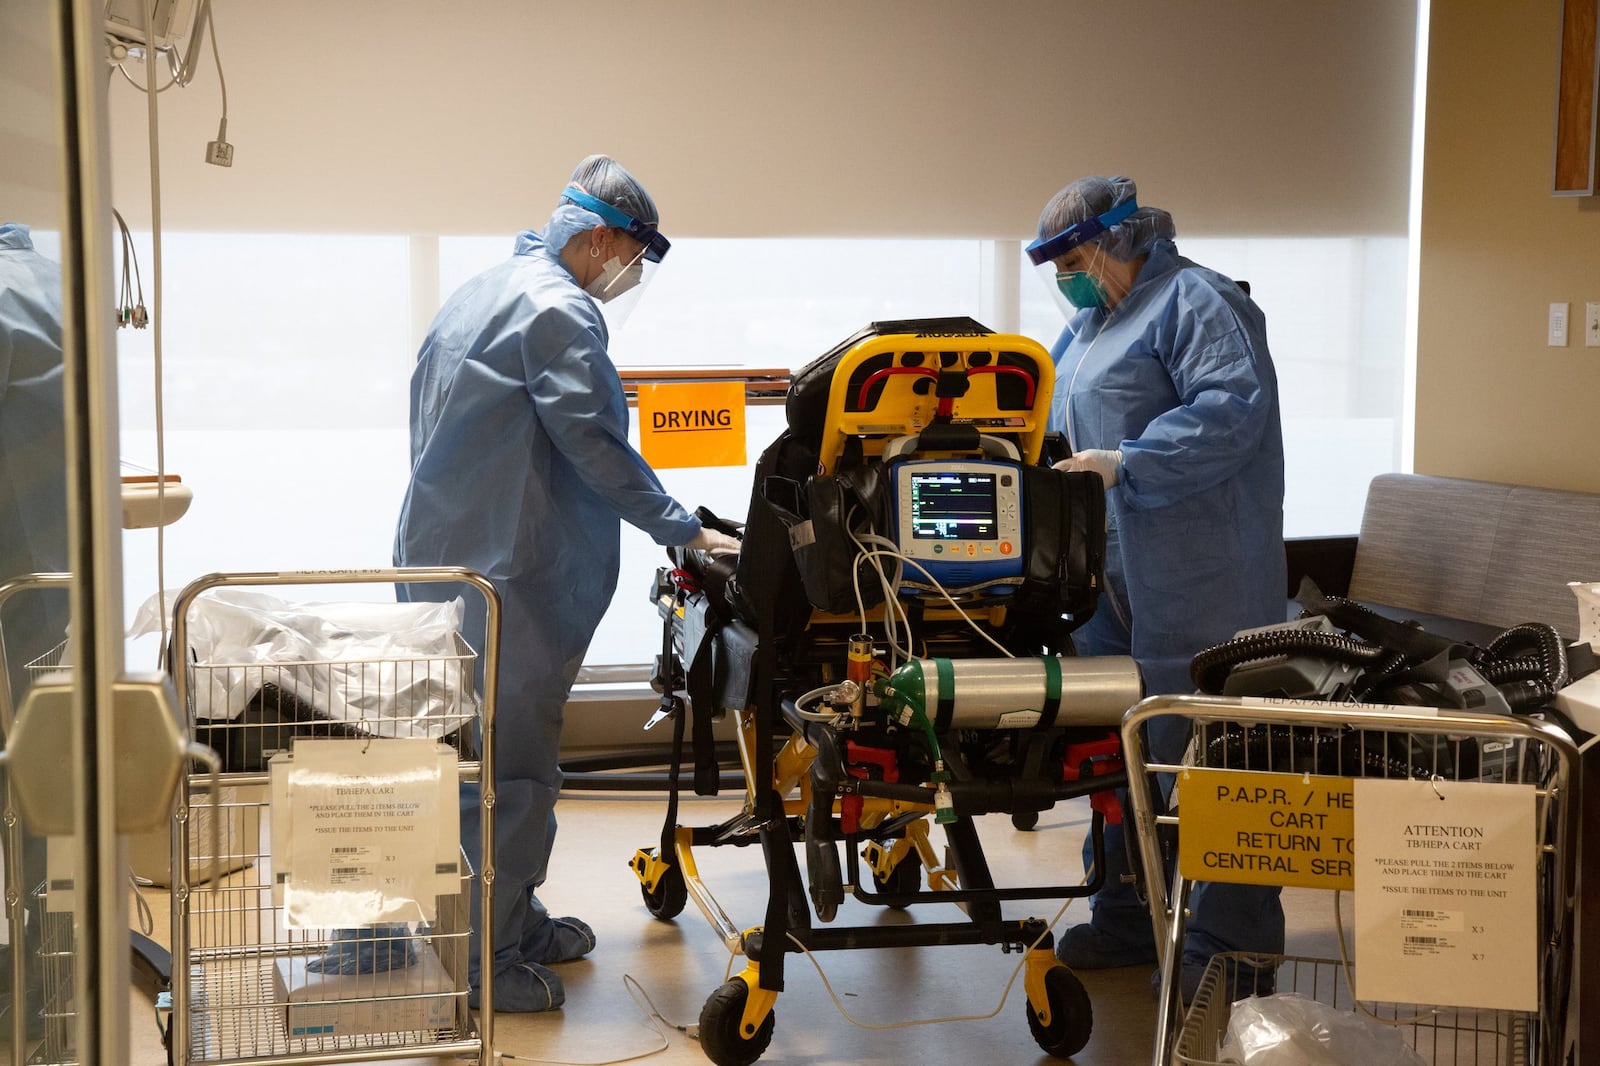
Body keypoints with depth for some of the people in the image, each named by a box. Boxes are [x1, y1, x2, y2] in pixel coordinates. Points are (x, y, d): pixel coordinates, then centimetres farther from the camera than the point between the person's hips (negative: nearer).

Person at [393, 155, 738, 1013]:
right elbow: (597, 447, -20)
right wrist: (685, 532, -12)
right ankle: (485, 960, 3)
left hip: (440, 550, 11)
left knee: (490, 751, 18)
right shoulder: (560, 309, -16)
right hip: (505, 572, -11)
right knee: (510, 765, -4)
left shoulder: (480, 292, 17)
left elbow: (426, 414, 23)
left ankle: (513, 918, 30)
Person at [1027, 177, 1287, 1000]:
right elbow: (1055, 416, 29)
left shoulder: (1195, 303, -9)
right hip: (1111, 582, 10)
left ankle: (1230, 945, 6)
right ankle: (1128, 921, 27)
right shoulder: (1089, 323, 21)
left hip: (1194, 580, -10)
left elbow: (1234, 408, -23)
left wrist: (1125, 463, -25)